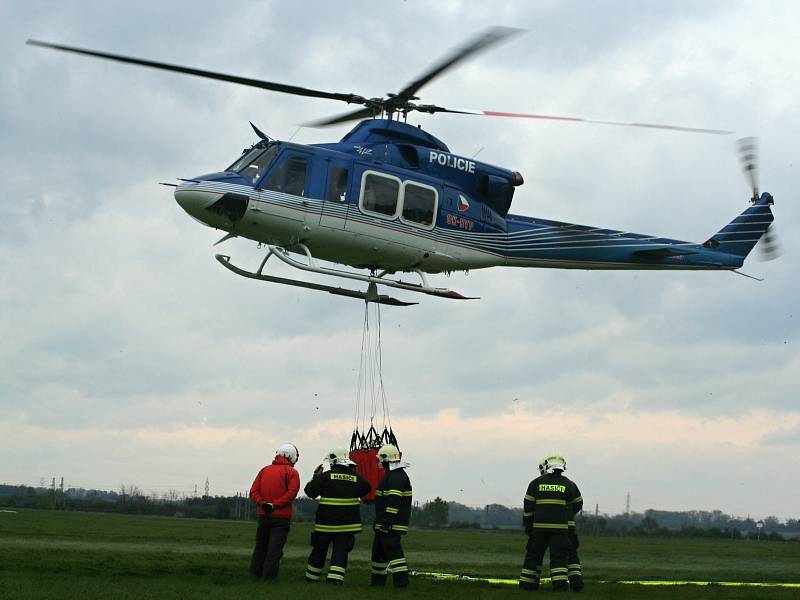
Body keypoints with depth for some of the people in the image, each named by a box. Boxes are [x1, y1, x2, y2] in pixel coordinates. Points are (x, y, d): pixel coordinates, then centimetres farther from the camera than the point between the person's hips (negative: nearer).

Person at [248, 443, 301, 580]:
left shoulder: (264, 470, 11)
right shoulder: (291, 472, -4)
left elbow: (253, 491, 2)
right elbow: (291, 492, -16)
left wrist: (261, 503, -9)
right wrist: (274, 505, -15)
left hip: (263, 516, 4)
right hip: (281, 517, -4)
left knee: (260, 547, 15)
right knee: (274, 550, -3)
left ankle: (255, 574, 20)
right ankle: (268, 577, -6)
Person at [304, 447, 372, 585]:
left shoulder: (326, 476, -8)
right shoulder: (356, 477, 2)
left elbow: (310, 491, -4)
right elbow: (367, 489, 19)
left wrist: (316, 477, 10)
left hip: (326, 522, -1)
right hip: (347, 524, 1)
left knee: (319, 550, 13)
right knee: (340, 552, 1)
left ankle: (311, 578, 25)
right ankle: (335, 579, -12)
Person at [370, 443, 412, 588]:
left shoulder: (397, 477, -17)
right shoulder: (392, 474, 18)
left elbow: (394, 501, -25)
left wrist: (387, 521, -27)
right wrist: (379, 521, 27)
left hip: (392, 523, -11)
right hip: (383, 523, 11)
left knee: (393, 550, -14)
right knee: (378, 549, 17)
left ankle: (401, 580, -16)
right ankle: (378, 580, 25)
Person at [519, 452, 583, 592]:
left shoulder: (536, 483, 5)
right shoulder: (568, 484, 5)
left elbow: (528, 507, 5)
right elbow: (578, 504, 17)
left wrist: (527, 525, 13)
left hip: (539, 526, 1)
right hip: (560, 527, -1)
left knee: (534, 555, 11)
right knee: (559, 557, 1)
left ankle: (527, 585, 14)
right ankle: (560, 585, -10)